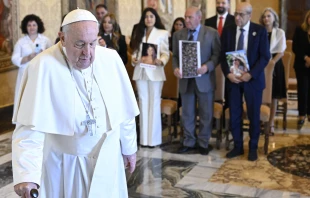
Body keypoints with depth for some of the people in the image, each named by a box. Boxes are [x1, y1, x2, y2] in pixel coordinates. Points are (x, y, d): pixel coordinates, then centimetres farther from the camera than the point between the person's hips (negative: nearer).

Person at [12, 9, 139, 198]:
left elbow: (124, 111, 1)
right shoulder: (43, 66, -21)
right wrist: (26, 174, -35)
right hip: (63, 164, -2)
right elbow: (31, 125, -26)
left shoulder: (111, 60, -10)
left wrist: (129, 148, 10)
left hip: (107, 160, 3)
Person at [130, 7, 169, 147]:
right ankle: (144, 138, 13)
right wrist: (133, 58, -7)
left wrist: (161, 61, -23)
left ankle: (154, 138, 6)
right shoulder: (138, 33, 15)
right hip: (140, 71, 4)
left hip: (155, 72, -4)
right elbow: (135, 51, 13)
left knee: (154, 103, 0)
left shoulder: (162, 33, 0)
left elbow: (166, 53, -4)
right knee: (143, 103, 7)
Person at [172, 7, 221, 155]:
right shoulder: (178, 34, 7)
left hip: (204, 80, -2)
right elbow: (175, 56, 8)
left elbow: (217, 54, -4)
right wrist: (175, 68, -11)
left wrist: (207, 66, -21)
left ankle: (203, 143, 21)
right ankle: (188, 142, 23)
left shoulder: (212, 33, -2)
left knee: (206, 114, 7)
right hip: (185, 79, 3)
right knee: (187, 114, 10)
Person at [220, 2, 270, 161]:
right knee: (234, 115, 5)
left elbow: (265, 56, -8)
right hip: (233, 78, 2)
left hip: (253, 79, -2)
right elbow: (222, 55, 3)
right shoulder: (227, 31, 2)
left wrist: (251, 74, -18)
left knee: (254, 115, 6)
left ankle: (253, 148, 20)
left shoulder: (260, 31, -5)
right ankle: (237, 146, 19)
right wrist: (228, 73, -12)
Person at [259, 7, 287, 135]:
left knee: (273, 96, 4)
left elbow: (281, 52, -2)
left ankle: (271, 124, 10)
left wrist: (272, 61, -16)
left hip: (275, 65, 0)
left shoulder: (280, 32, 3)